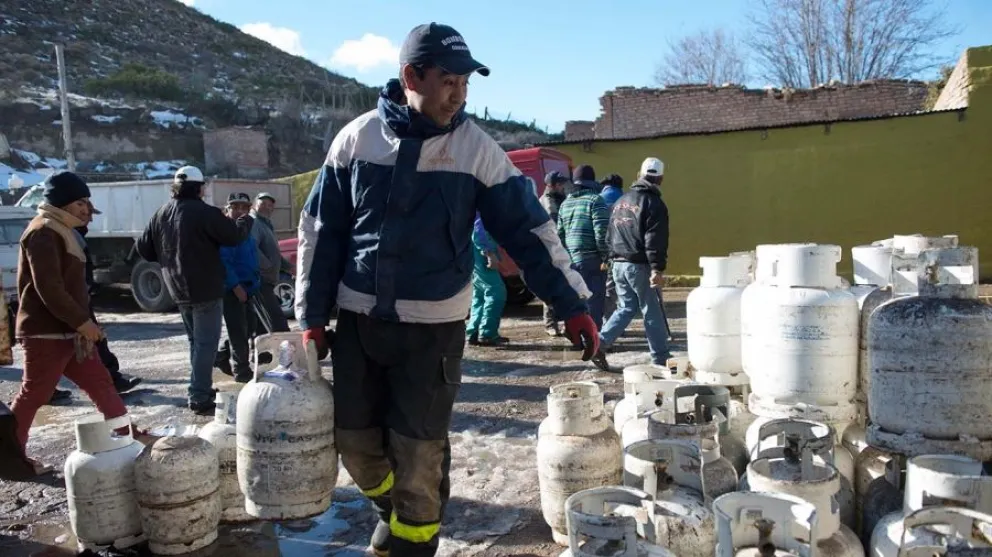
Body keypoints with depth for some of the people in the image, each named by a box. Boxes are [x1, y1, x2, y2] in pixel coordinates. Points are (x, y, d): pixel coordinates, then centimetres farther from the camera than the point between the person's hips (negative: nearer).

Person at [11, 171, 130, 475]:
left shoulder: (62, 231, 15)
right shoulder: (42, 233, -16)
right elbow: (49, 288, -24)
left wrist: (82, 321, 15)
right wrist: (82, 321, -20)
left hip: (67, 329, 10)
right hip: (46, 332, -10)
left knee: (100, 381, 10)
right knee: (33, 395, 2)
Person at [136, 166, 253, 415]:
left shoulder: (161, 214, 9)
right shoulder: (204, 212, -15)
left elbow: (143, 248, 12)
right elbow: (234, 236, -13)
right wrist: (246, 220, 6)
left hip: (179, 289, 8)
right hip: (206, 288, -8)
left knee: (196, 341, 20)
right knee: (206, 342, -5)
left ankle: (200, 389, 28)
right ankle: (200, 398, -7)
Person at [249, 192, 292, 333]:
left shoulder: (266, 225, 23)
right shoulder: (253, 223, -11)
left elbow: (273, 253, 31)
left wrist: (288, 267, 21)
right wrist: (269, 267, -26)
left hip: (264, 281, 11)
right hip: (260, 281, -11)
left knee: (262, 322, 13)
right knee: (277, 319, -14)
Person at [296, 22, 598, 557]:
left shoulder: (477, 149, -7)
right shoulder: (357, 137, -3)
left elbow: (529, 232, -5)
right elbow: (320, 232, 2)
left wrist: (570, 304, -9)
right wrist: (313, 315, 1)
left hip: (433, 325, -2)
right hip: (358, 318, 3)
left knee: (419, 449, 3)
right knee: (355, 440, 12)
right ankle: (392, 508, 42)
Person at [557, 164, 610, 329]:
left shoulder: (565, 203, 14)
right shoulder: (595, 200, -7)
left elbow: (560, 233, 14)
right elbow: (601, 232, -14)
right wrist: (605, 257, -10)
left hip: (571, 258, 6)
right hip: (591, 259, -6)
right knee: (594, 299, -2)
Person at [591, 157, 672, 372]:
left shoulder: (621, 201, 16)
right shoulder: (654, 203, -9)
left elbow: (610, 234, 20)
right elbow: (655, 240, -17)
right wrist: (657, 268, -20)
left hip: (619, 264, 7)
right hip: (639, 265, -7)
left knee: (625, 308, 15)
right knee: (652, 312, 2)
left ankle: (600, 343, 2)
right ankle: (661, 358, 10)